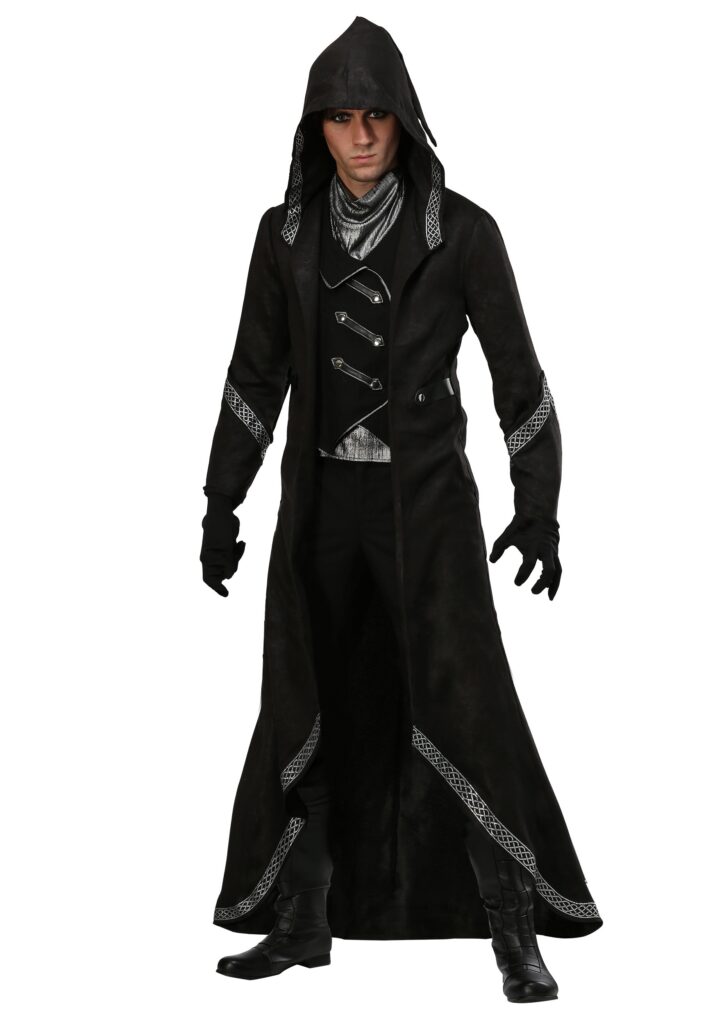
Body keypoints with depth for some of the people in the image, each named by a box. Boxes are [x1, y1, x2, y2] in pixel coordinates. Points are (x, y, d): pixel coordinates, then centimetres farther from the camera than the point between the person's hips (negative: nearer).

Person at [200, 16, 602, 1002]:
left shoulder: (463, 230, -6)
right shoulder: (287, 234, 3)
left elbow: (517, 371, -3)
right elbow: (256, 376, 7)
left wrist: (540, 509, -4)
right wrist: (221, 507, 6)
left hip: (426, 496, -3)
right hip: (322, 498, 4)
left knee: (465, 707, -13)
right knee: (304, 709, 6)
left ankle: (516, 929, -2)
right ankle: (303, 920, 20)